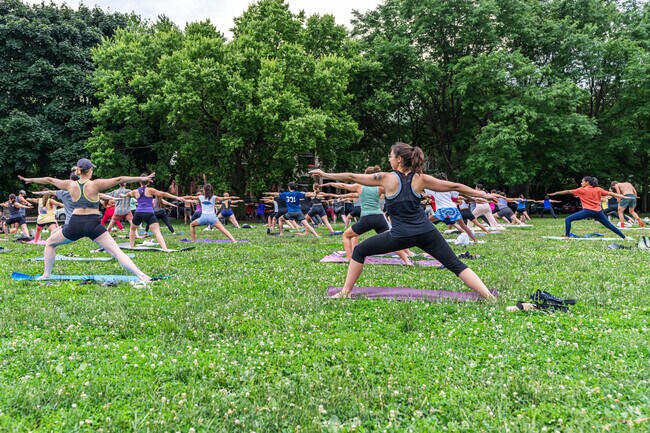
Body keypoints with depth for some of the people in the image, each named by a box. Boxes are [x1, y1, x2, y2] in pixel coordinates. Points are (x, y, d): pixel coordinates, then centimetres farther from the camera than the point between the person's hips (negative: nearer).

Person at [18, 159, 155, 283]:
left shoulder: (70, 185, 7)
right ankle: (142, 276, -22)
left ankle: (46, 275, 28)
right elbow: (119, 180, -8)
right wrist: (142, 178, -8)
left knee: (50, 243, 29)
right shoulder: (95, 184, -2)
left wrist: (30, 179, 40)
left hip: (75, 224, 2)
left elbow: (49, 180, 23)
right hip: (93, 224, -2)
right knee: (116, 251, -9)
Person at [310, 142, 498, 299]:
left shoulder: (386, 178, -2)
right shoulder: (420, 179, 4)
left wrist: (324, 174, 14)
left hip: (401, 235, -3)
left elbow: (352, 177, 4)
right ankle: (490, 298, -5)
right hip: (426, 231, 3)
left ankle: (345, 292, 15)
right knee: (456, 265, 6)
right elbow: (454, 186, 7)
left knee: (359, 251, 14)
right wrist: (483, 194, 16)